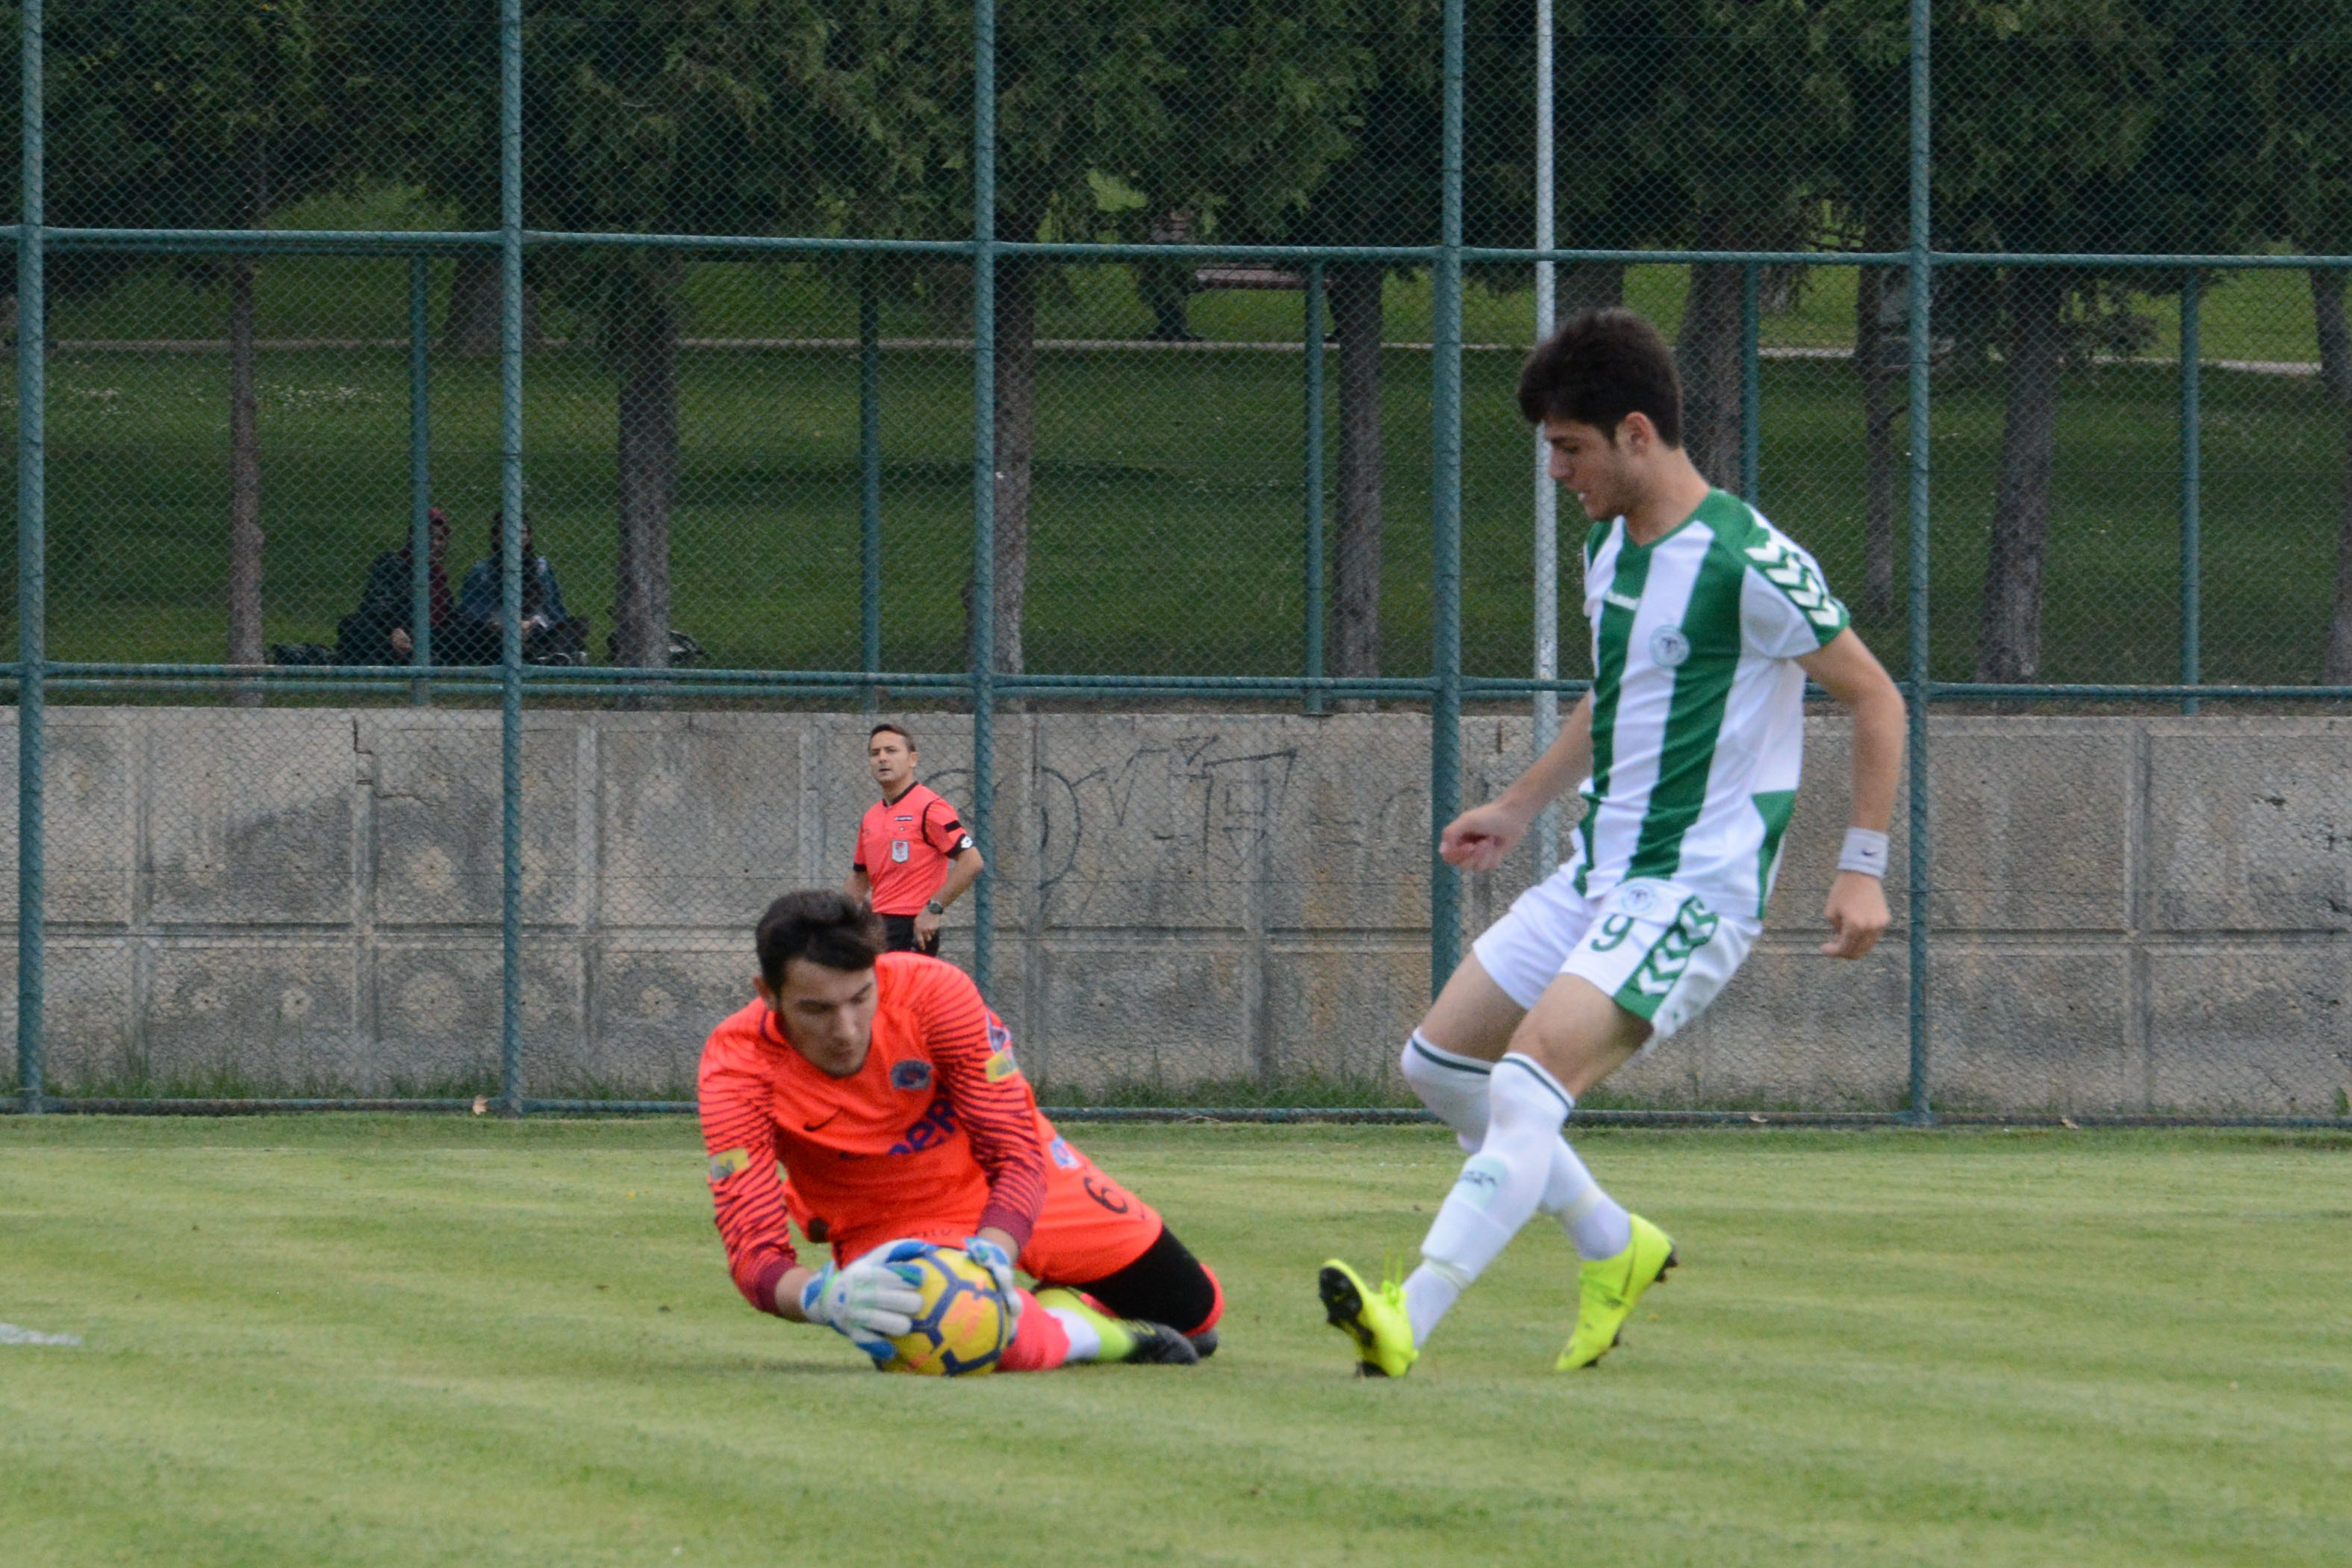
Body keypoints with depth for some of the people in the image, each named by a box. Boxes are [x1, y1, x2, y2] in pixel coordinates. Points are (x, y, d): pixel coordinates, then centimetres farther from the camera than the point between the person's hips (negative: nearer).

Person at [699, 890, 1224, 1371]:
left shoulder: (933, 991, -29)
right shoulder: (736, 1070, -30)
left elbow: (1018, 1155, -24)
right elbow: (754, 1253, -33)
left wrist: (991, 1256, -44)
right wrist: (826, 1297, -57)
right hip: (884, 1229, -2)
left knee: (1194, 1310, 6)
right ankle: (1090, 1330, -2)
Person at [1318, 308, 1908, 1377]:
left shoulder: (1747, 563, -17)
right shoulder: (1609, 548, 9)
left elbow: (1876, 701, -10)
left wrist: (1862, 867, -15)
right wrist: (1519, 807, 29)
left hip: (1694, 890, -9)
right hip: (1598, 871, 9)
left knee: (1530, 1079, -24)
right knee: (1439, 1063, 10)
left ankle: (1409, 1320, -31)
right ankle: (1613, 1248, 24)